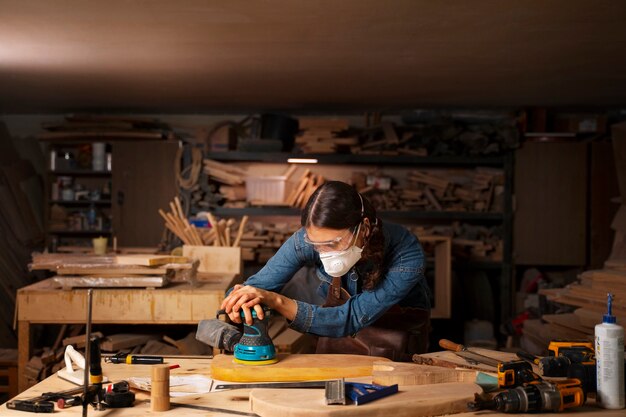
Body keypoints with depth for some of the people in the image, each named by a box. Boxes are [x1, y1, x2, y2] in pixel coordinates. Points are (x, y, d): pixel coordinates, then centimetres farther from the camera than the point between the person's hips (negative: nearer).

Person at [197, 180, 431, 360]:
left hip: (398, 350, -1)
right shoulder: (309, 240, -24)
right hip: (340, 338, 2)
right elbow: (256, 286, -15)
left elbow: (351, 319, -34)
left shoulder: (406, 254, -31)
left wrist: (276, 301, -43)